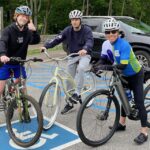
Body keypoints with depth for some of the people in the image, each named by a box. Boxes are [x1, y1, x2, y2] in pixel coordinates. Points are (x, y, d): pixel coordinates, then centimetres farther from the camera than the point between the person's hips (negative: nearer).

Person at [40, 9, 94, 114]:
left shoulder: (86, 30, -13)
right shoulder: (68, 30, -4)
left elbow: (90, 41, -30)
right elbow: (57, 39, -15)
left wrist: (85, 49, -53)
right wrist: (46, 46, -31)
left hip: (84, 55, -4)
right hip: (72, 56, 4)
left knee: (80, 68, -36)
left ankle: (77, 93, -21)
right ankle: (69, 103, 17)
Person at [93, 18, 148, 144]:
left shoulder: (124, 45, -33)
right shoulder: (106, 44, -12)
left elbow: (123, 65, -39)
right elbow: (104, 59, -7)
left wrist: (106, 67, -49)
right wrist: (98, 65, -29)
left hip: (136, 74, -7)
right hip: (125, 75, 7)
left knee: (139, 102, -9)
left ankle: (144, 132, -3)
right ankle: (122, 123, 30)